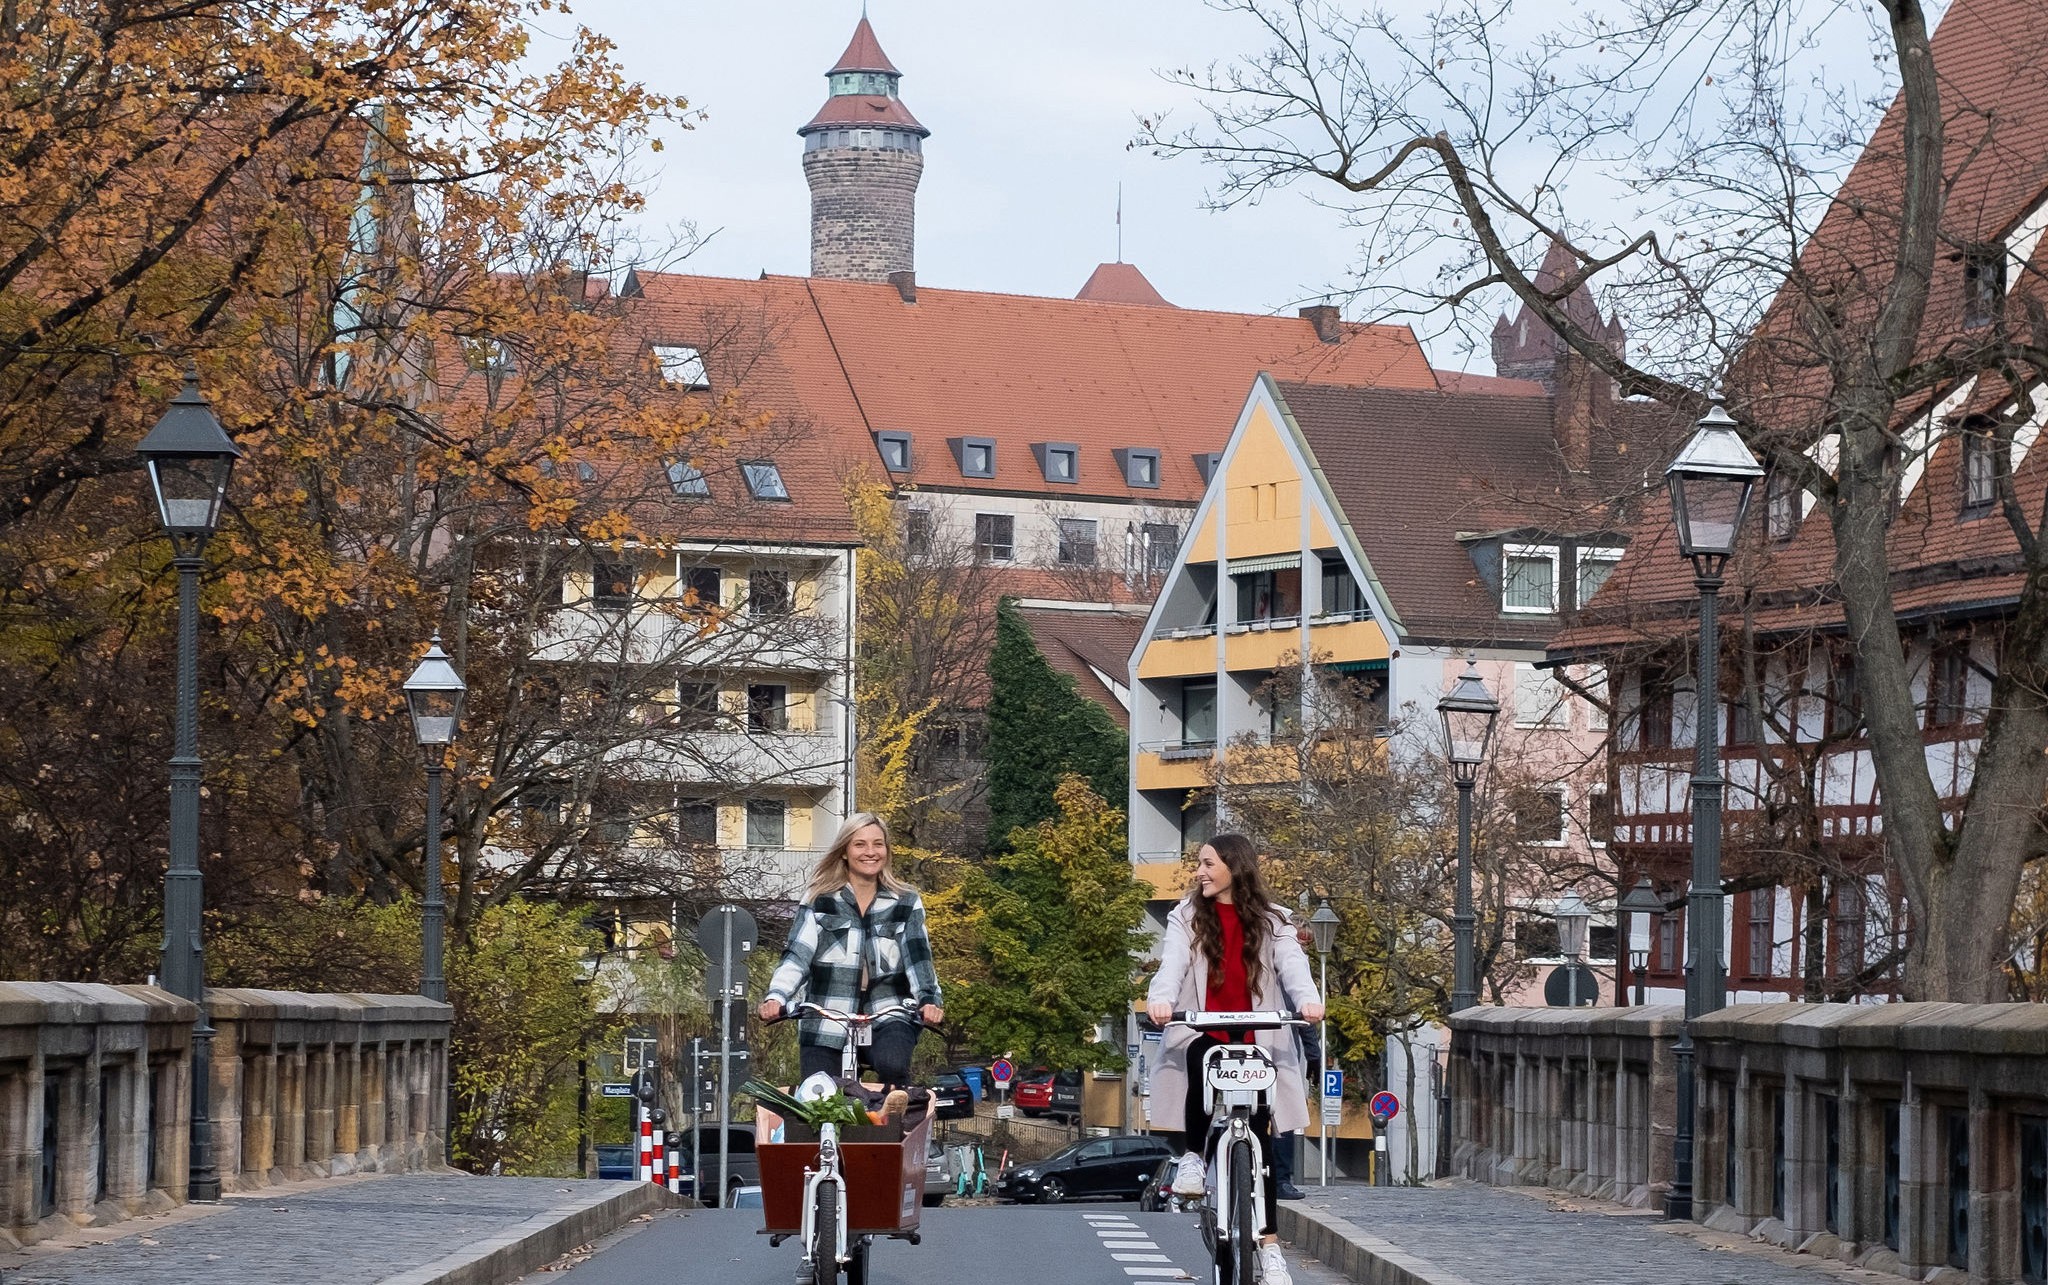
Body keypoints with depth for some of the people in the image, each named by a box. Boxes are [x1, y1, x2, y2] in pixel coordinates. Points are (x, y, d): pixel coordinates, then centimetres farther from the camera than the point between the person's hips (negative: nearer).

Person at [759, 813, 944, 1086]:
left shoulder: (906, 902, 9)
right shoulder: (819, 899, 6)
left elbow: (917, 957, -1)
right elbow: (797, 954, -1)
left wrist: (929, 1000, -20)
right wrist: (776, 997, -19)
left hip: (888, 1015, -1)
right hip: (826, 1020, 1)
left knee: (891, 1064, -31)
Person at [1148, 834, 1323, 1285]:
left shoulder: (1270, 923, 6)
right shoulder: (1187, 918, 6)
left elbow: (1292, 964, -11)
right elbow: (1173, 962, -11)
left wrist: (1308, 999, -33)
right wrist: (1161, 999, -33)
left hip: (1255, 1041, 1)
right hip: (1203, 1033, -1)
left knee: (1258, 1139, -2)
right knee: (1201, 1061, -37)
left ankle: (1268, 1245, 4)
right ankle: (1191, 1156, -17)